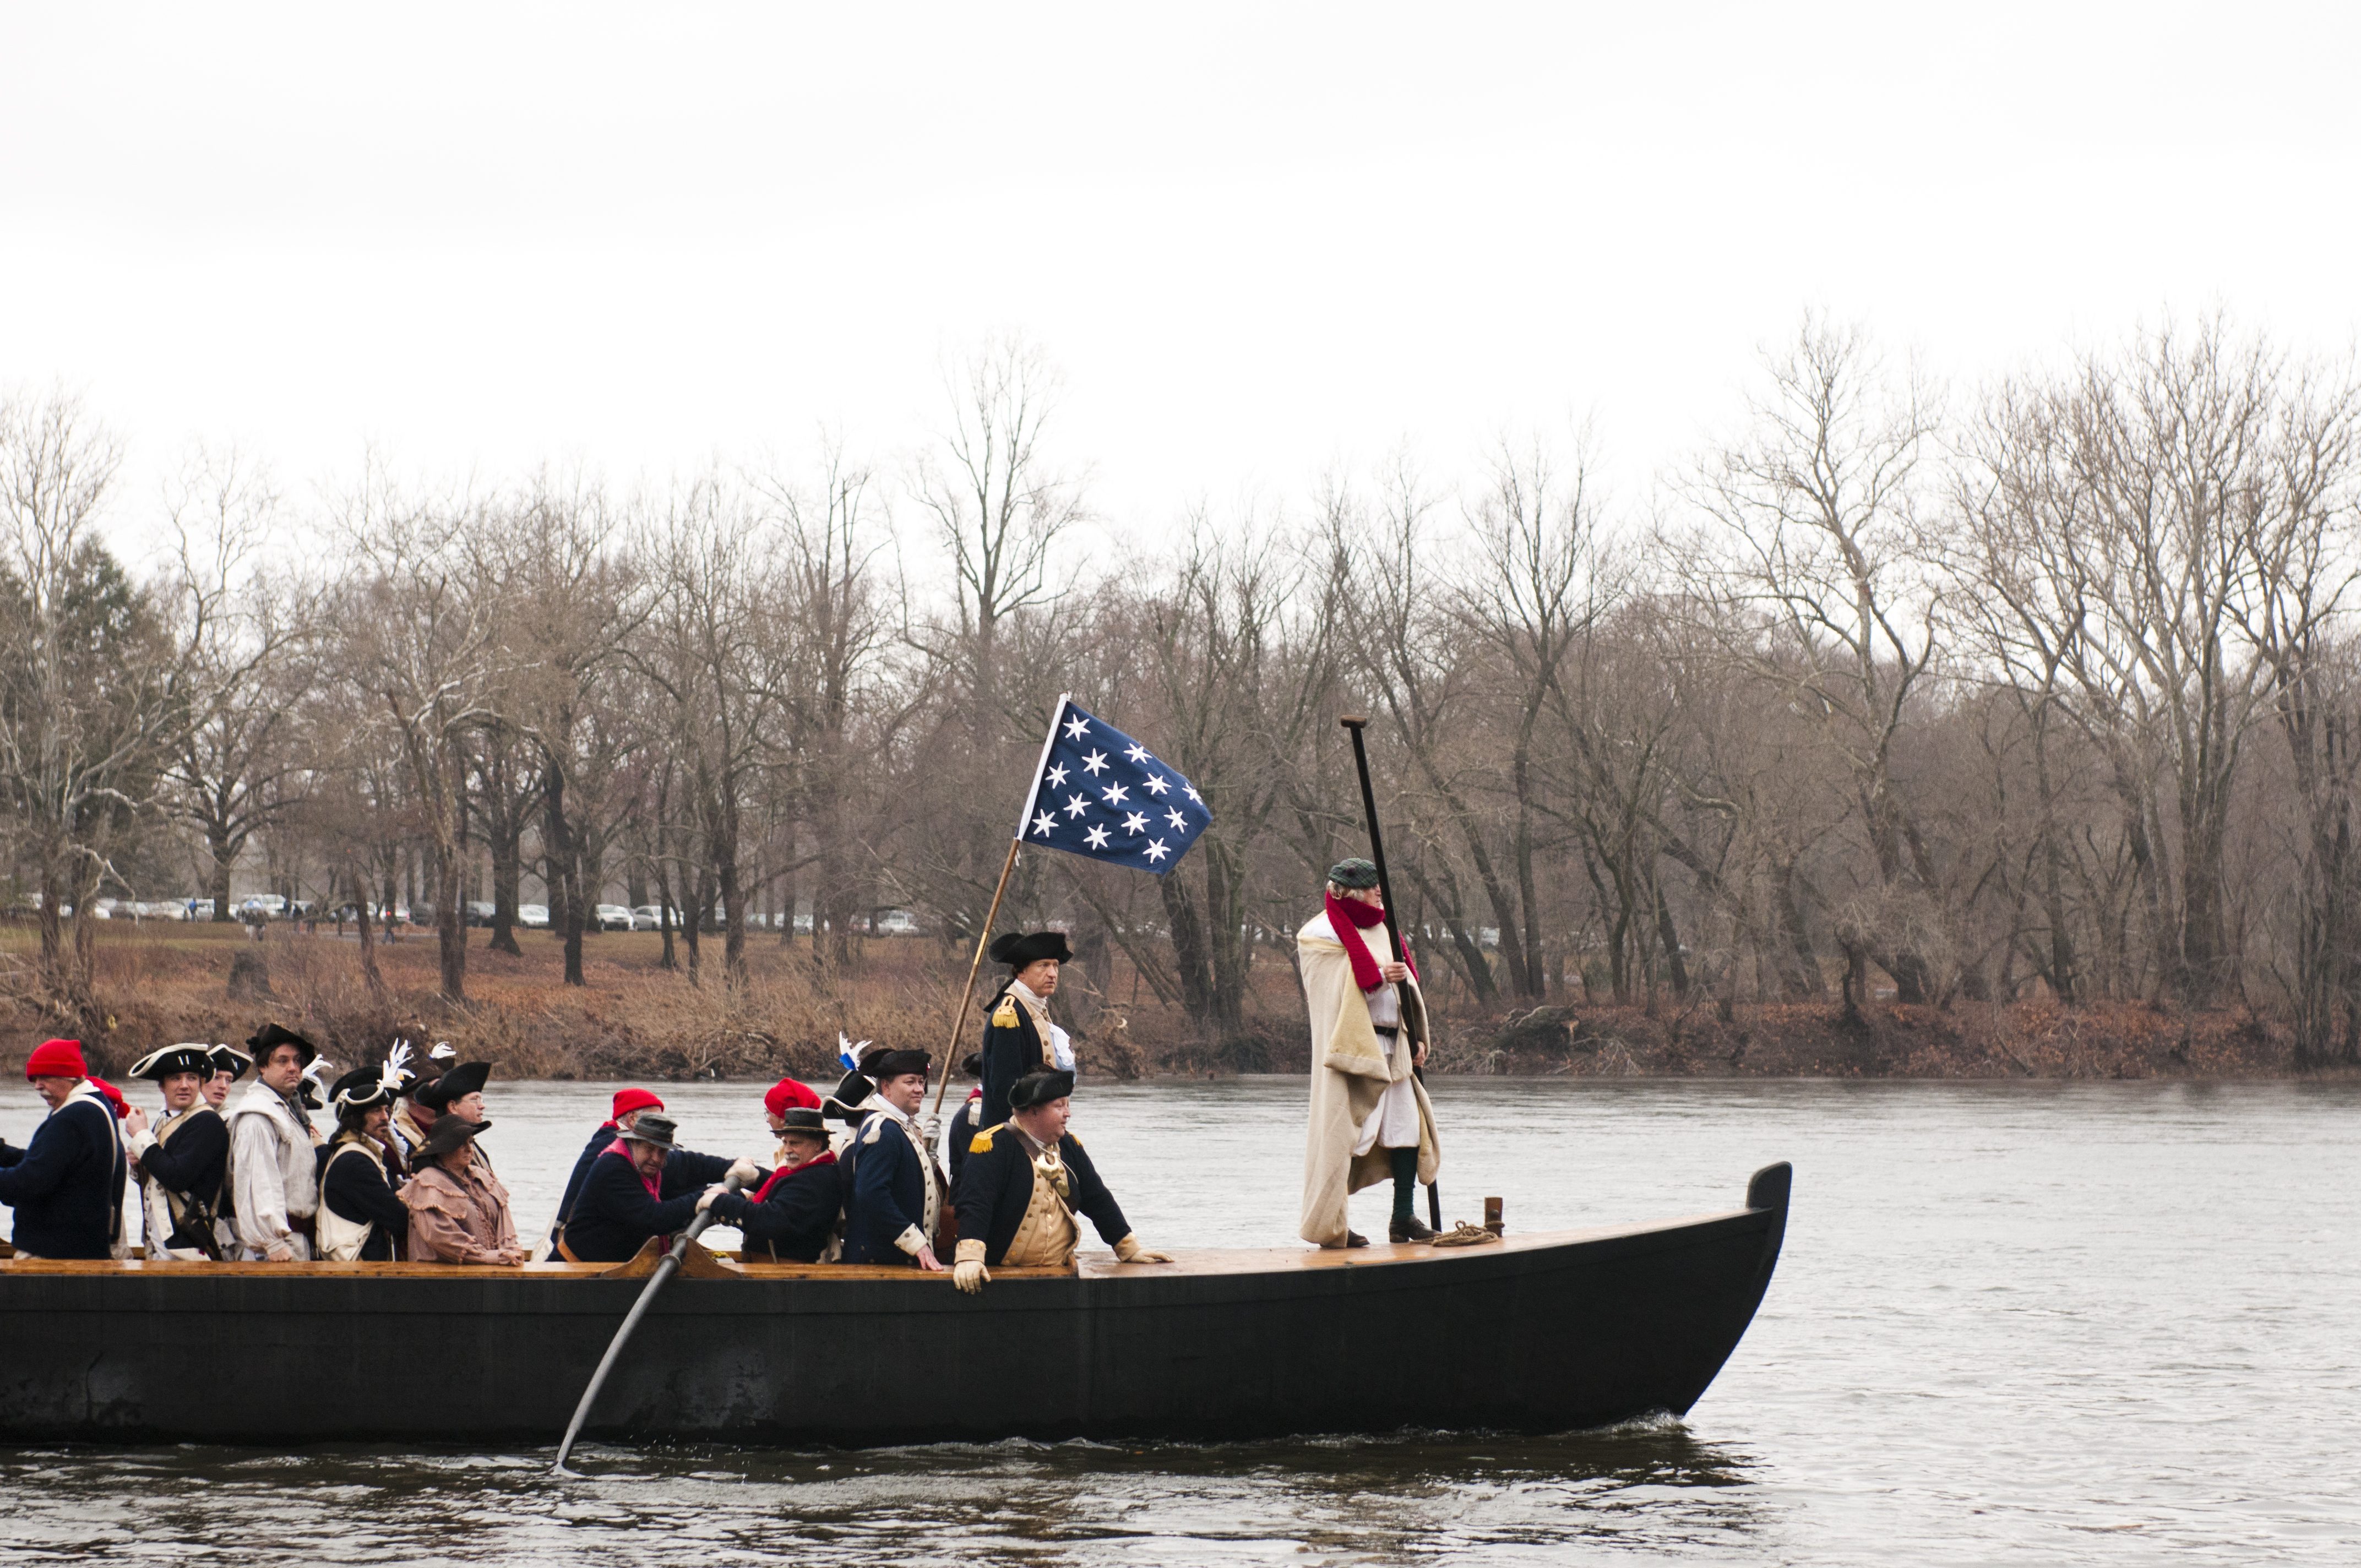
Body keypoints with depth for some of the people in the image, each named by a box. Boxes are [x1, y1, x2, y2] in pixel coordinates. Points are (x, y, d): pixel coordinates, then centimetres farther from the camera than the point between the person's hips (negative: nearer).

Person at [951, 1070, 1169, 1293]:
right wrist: (969, 1258, -34)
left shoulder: (1069, 1147, 13)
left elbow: (1099, 1202, 20)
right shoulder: (994, 1145, -10)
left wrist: (1130, 1249, 18)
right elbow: (975, 1204, -22)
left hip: (1057, 1274, 6)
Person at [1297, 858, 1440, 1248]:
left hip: (1392, 1048, 8)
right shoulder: (1323, 934, -4)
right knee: (1341, 1133, -7)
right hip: (1351, 1048, -8)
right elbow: (1333, 990, -13)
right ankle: (1330, 1225, -2)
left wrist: (1416, 1039, 12)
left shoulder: (1380, 930, 19)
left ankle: (1404, 1217, 9)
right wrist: (1378, 976, -20)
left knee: (1407, 1125, 2)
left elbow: (1405, 985, 21)